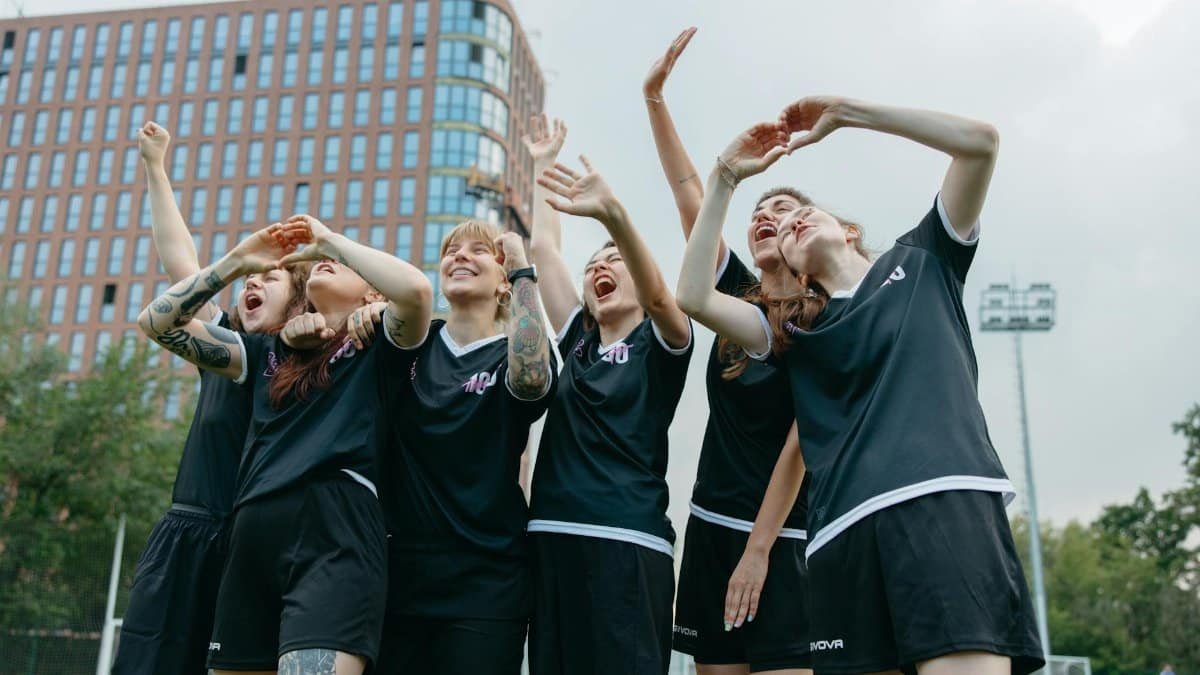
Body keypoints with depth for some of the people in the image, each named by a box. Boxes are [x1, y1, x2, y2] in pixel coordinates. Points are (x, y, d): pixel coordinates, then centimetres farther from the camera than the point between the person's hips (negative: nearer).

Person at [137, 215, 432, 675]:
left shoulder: (377, 346, 11)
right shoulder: (266, 352, 24)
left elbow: (417, 289, -11)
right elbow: (158, 322, 23)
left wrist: (330, 239, 3)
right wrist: (238, 260, 18)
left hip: (336, 531, -6)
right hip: (255, 536, 6)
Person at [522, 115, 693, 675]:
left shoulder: (661, 343, 6)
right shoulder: (578, 340, 20)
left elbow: (656, 293, -17)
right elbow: (543, 249, 21)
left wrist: (612, 214, -33)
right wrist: (543, 166, 22)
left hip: (628, 543, -5)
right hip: (553, 537, 6)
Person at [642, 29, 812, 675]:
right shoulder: (740, 300, 8)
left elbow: (799, 445, -11)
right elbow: (689, 195, 2)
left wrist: (758, 550, -15)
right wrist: (654, 96, -3)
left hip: (785, 536, -5)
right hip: (711, 527, 5)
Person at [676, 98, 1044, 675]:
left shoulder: (921, 262, 22)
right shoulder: (795, 331, 24)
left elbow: (980, 141, 12)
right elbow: (694, 298, 9)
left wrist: (843, 113, 11)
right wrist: (725, 177, 12)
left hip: (947, 499, -3)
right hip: (846, 526, 3)